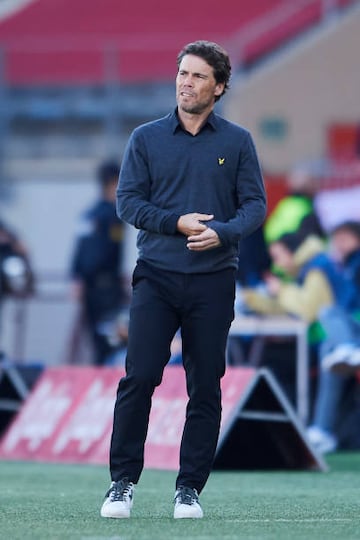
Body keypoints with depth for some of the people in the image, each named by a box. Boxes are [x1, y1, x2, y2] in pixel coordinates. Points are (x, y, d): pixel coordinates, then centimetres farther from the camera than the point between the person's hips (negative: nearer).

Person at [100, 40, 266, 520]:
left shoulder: (237, 142, 6)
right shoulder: (146, 139, 7)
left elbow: (255, 204, 3)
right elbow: (128, 200, 3)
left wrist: (222, 232, -17)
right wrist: (177, 222, -11)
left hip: (213, 281, 0)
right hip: (156, 277, 0)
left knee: (205, 388, 2)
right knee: (139, 377, -9)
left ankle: (190, 488, 10)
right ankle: (123, 481, 0)